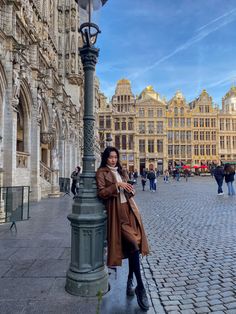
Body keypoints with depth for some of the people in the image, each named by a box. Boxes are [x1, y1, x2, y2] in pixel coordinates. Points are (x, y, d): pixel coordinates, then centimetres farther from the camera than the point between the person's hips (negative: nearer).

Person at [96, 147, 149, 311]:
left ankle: (130, 282, 23)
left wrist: (130, 190, 5)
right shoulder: (102, 172, 1)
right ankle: (140, 287, -3)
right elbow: (102, 193, -8)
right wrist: (117, 185, -17)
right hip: (116, 212, -6)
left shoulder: (122, 171, 19)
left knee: (134, 245, 5)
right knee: (133, 244, -14)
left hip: (130, 208, 6)